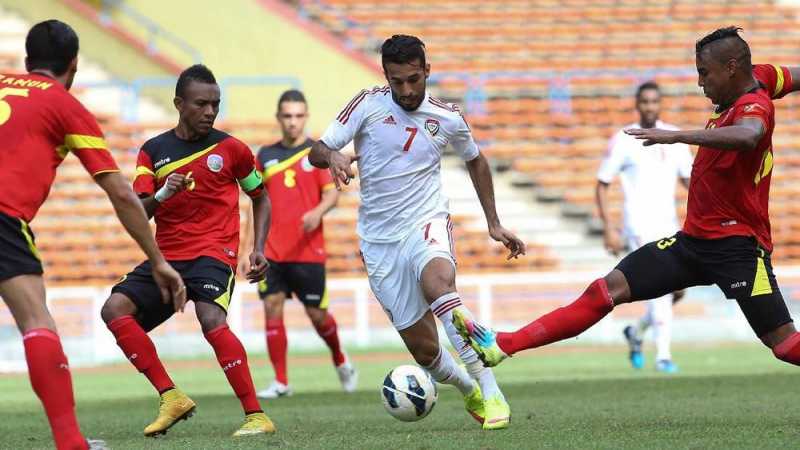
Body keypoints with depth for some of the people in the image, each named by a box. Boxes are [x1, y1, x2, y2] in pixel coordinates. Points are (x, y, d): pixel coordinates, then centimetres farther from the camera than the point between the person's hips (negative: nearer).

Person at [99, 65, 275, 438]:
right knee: (115, 309, -16)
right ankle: (171, 398, -12)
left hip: (214, 252, -4)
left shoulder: (230, 148, 2)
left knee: (212, 320, -31)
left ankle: (256, 416, -26)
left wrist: (258, 249, 4)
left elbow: (260, 198, 16)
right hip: (167, 254, 4)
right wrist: (162, 194, -21)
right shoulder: (153, 151, 6)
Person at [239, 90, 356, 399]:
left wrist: (318, 212, -26)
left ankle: (340, 361, 30)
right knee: (272, 308, -6)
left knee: (316, 313, 2)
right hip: (272, 252, 3)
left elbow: (332, 193, -4)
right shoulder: (265, 155, 10)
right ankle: (280, 382, -1)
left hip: (308, 251, -3)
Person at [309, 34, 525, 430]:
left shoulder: (448, 118, 1)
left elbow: (475, 161, 20)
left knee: (437, 284, -38)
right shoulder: (368, 104, -4)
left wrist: (493, 224, 16)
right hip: (379, 241, 1)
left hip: (426, 224, -1)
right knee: (424, 351, -3)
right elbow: (316, 151, -8)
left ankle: (490, 392, -37)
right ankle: (468, 390, 31)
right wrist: (333, 157, -32)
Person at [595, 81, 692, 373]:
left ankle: (636, 333, 30)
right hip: (639, 226, -5)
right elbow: (602, 185, -1)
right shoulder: (623, 141, -4)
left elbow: (689, 179, 15)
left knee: (676, 292, 6)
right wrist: (608, 229, -10)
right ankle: (663, 356, -17)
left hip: (669, 225, 6)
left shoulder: (675, 138, 9)